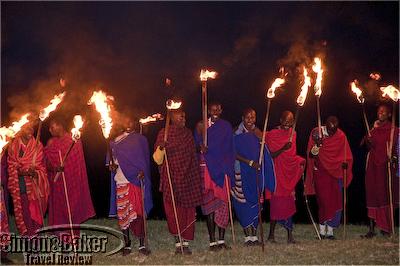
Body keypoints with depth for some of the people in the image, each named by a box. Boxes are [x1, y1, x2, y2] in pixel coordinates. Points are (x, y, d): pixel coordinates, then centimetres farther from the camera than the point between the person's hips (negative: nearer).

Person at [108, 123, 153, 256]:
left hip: (135, 180, -3)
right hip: (120, 182, 3)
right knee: (122, 214, 4)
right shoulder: (113, 143, 13)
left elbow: (143, 157, 2)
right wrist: (111, 165, 2)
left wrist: (142, 171, -13)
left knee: (138, 212, -5)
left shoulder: (136, 139, 2)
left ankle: (142, 244, 2)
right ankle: (127, 244, 14)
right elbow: (110, 160, 24)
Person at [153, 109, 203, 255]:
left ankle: (185, 242, 8)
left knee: (188, 210, 1)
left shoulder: (188, 133, 13)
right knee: (173, 210, -9)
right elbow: (157, 159, -3)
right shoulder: (164, 133, 1)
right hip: (171, 178, -4)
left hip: (188, 177, 4)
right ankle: (178, 240, 2)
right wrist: (161, 148, -23)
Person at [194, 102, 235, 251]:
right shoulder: (202, 125, 5)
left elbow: (230, 149, 11)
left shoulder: (226, 126, 11)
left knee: (223, 205, 1)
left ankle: (221, 240, 8)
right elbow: (196, 143, 1)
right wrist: (201, 146, -23)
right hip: (207, 168, -2)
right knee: (210, 204, -5)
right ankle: (212, 241, -2)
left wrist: (229, 168, 3)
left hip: (223, 169, 2)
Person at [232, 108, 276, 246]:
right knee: (244, 202, -7)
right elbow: (234, 154, -8)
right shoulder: (237, 134, -2)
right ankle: (248, 236, -4)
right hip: (242, 173, -4)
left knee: (256, 202, 2)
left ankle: (254, 235, 7)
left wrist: (261, 139, -9)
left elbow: (265, 153, 5)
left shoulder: (257, 133, 10)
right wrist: (249, 162, -16)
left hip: (256, 173, 4)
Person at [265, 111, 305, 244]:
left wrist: (300, 161, 4)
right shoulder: (272, 135, -7)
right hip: (277, 173, -5)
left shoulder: (292, 134, 12)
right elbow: (270, 155, -12)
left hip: (289, 174, 5)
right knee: (277, 202, -7)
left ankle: (290, 234, 4)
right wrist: (283, 149, -25)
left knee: (288, 203, 3)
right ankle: (271, 234, 1)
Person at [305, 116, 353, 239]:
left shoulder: (341, 136, -4)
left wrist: (345, 163, -21)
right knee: (323, 201, -4)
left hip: (336, 173, 2)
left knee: (335, 202, 0)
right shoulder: (316, 132, -7)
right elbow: (310, 155, -6)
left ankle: (330, 230, 9)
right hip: (320, 172, -1)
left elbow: (347, 156, 1)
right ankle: (322, 230, 6)